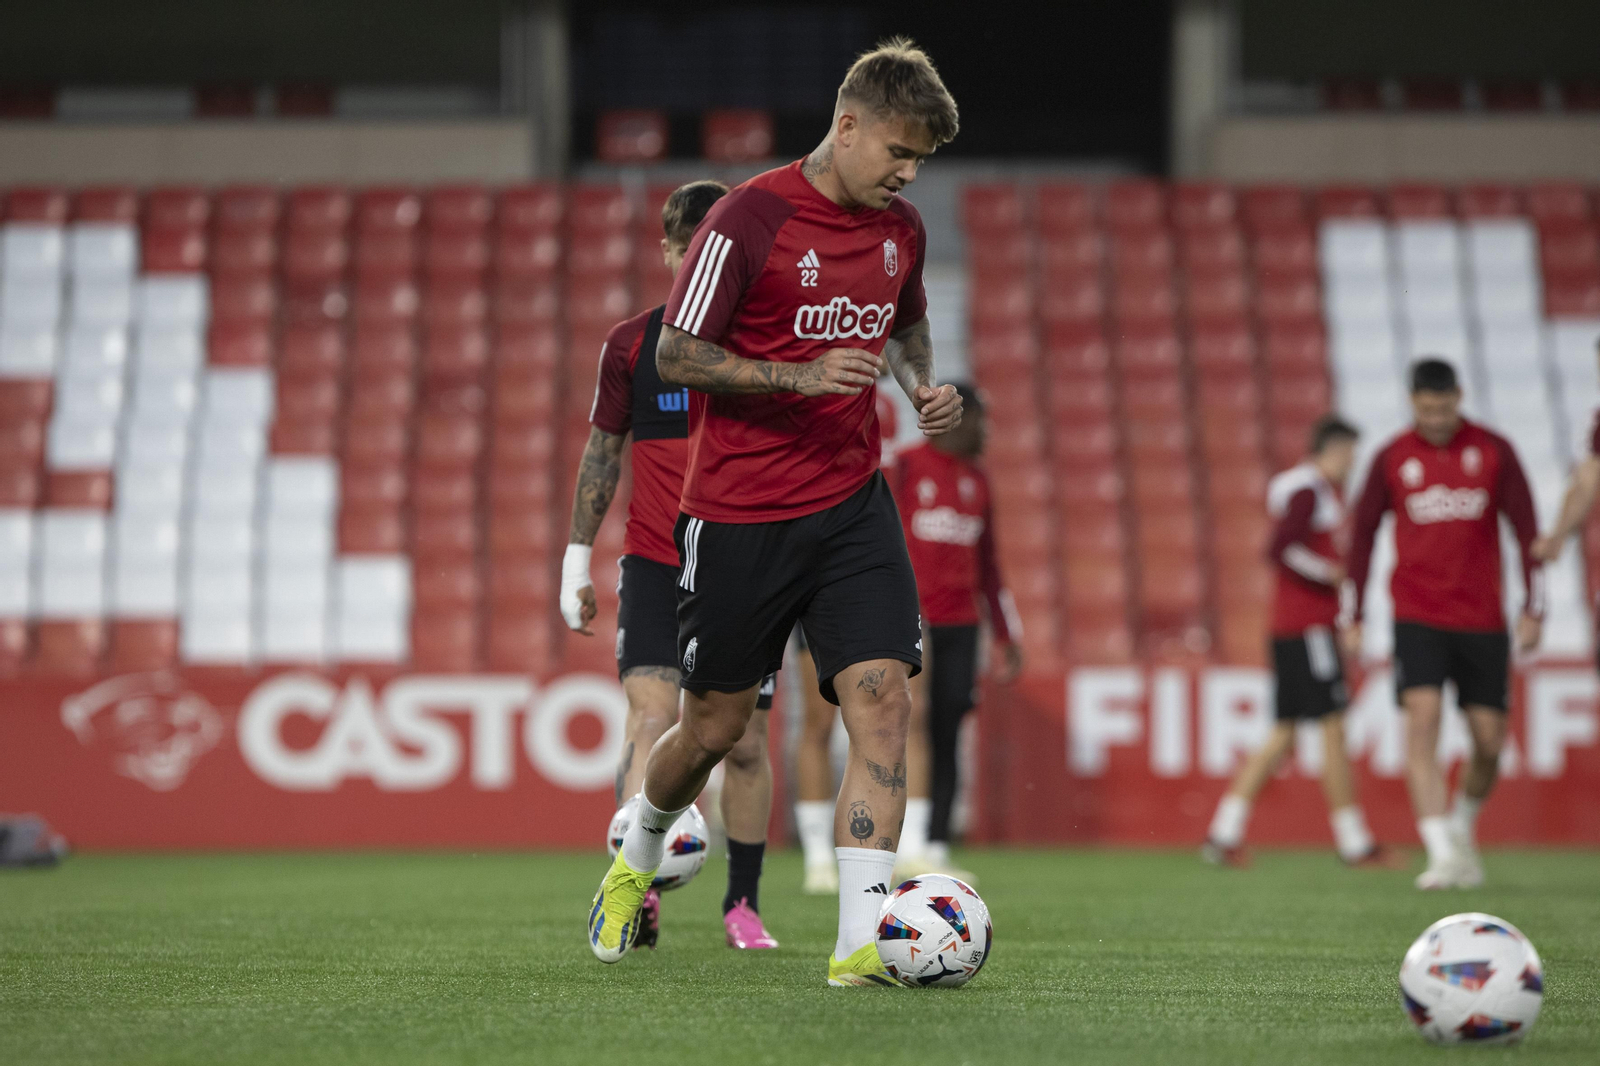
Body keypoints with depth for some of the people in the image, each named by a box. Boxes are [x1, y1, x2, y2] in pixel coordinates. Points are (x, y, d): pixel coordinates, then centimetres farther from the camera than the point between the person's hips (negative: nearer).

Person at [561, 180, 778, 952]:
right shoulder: (632, 345, 3)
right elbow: (602, 452, 10)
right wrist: (578, 556, 7)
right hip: (654, 565, -1)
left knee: (745, 743, 4)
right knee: (651, 714, -20)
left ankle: (743, 902, 19)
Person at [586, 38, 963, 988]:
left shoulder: (900, 228, 6)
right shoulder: (750, 219, -13)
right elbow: (678, 355, -12)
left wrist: (924, 383, 5)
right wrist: (801, 375, -24)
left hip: (852, 503, 4)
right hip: (739, 511, -4)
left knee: (883, 698, -13)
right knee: (715, 727, 7)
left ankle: (862, 942, -16)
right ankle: (638, 859, 39)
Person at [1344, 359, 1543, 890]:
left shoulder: (1493, 452, 1)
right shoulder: (1392, 459, 2)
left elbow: (1525, 530, 2)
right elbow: (1363, 533, 10)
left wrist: (1533, 609, -4)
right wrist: (1355, 617, 8)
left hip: (1482, 618, 1)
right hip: (1417, 616, -1)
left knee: (1489, 741, 1)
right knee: (1422, 718, -19)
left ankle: (1462, 828, 30)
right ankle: (1442, 854, -22)